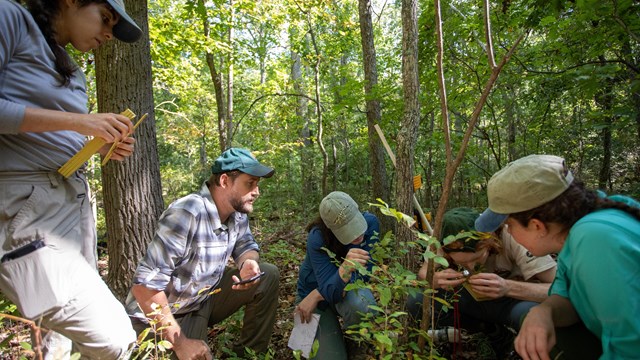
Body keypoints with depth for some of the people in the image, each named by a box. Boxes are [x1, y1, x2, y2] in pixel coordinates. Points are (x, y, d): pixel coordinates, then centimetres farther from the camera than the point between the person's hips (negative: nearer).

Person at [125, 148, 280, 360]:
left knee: (268, 276, -7)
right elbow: (145, 285, -31)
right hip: (162, 315, -6)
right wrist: (180, 342, -26)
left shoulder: (237, 211, -8)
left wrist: (250, 263, -21)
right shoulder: (186, 215, -31)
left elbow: (246, 246, 5)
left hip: (204, 300, 7)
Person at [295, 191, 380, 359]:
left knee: (361, 303, -34)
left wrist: (317, 295, -24)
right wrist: (345, 268, -59)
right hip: (313, 292, -1)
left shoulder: (370, 222, -25)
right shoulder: (317, 238, -31)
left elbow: (363, 273, -22)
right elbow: (330, 291, -36)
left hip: (347, 288, 2)